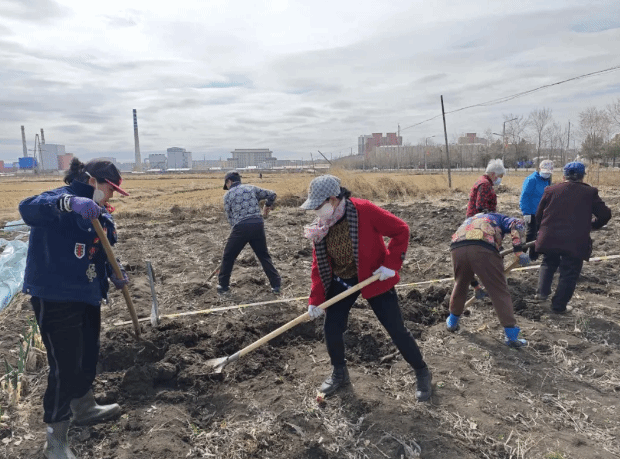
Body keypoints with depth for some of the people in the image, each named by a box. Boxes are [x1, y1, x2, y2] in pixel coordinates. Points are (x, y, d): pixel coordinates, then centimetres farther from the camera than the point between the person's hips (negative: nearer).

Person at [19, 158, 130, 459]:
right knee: (65, 366, -4)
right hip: (54, 298, -9)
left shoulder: (100, 215, 9)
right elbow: (28, 209, -38)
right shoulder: (63, 199, -17)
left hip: (87, 296, 9)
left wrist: (114, 275, 0)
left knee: (88, 356, 21)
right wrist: (69, 202, -55)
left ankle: (83, 408, 45)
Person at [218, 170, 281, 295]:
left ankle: (224, 286, 23)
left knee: (228, 257, 15)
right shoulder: (252, 188, 15)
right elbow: (272, 194, 18)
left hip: (241, 227, -3)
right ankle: (276, 285, 13)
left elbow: (230, 216, 9)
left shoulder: (228, 195, 9)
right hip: (258, 225, 3)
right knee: (264, 256, 15)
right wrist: (267, 206, 36)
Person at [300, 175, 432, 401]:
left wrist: (391, 264, -22)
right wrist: (315, 299, -7)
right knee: (332, 328, 6)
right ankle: (339, 373, 33)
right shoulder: (320, 226, -7)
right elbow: (318, 264, -2)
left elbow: (401, 230, -18)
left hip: (374, 278, -5)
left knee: (396, 330, 2)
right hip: (340, 282, 5)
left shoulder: (364, 210, -25)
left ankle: (422, 373, 25)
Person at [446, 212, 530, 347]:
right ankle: (511, 336, 10)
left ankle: (452, 321, 42)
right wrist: (518, 251, 1)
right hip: (483, 249, -4)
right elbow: (517, 224, 7)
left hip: (457, 248, 4)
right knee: (499, 291, 7)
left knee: (460, 285, 27)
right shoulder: (497, 218, 34)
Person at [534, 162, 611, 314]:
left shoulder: (551, 190, 4)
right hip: (575, 241, -2)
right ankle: (559, 306, 17)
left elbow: (538, 215, 8)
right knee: (569, 274, 11)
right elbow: (605, 215, 4)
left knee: (548, 263, 26)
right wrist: (593, 225, 22)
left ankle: (542, 292, 13)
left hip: (550, 238, 2)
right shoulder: (590, 192, 1)